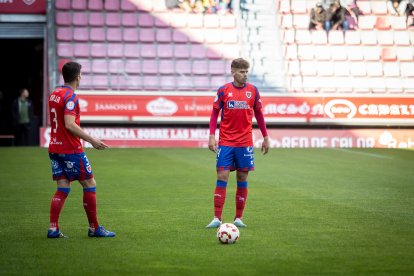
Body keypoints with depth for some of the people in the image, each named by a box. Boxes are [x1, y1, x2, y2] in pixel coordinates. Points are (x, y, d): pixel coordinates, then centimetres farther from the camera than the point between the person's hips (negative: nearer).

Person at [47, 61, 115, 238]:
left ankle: (53, 229, -1)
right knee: (90, 185, 3)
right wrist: (92, 140, -22)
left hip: (55, 148, 8)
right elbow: (70, 125, -24)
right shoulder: (70, 96, -15)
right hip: (71, 150, -8)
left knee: (62, 189, 7)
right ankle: (94, 228, 8)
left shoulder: (54, 94, 12)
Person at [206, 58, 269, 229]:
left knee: (242, 179, 3)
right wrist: (212, 136, -5)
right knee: (222, 178, -5)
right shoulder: (223, 90, 0)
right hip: (225, 142, -1)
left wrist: (265, 137, 11)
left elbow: (259, 114, 12)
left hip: (245, 142, 1)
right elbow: (215, 113, 4)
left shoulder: (253, 91, 4)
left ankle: (238, 218, 10)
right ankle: (217, 218, -4)